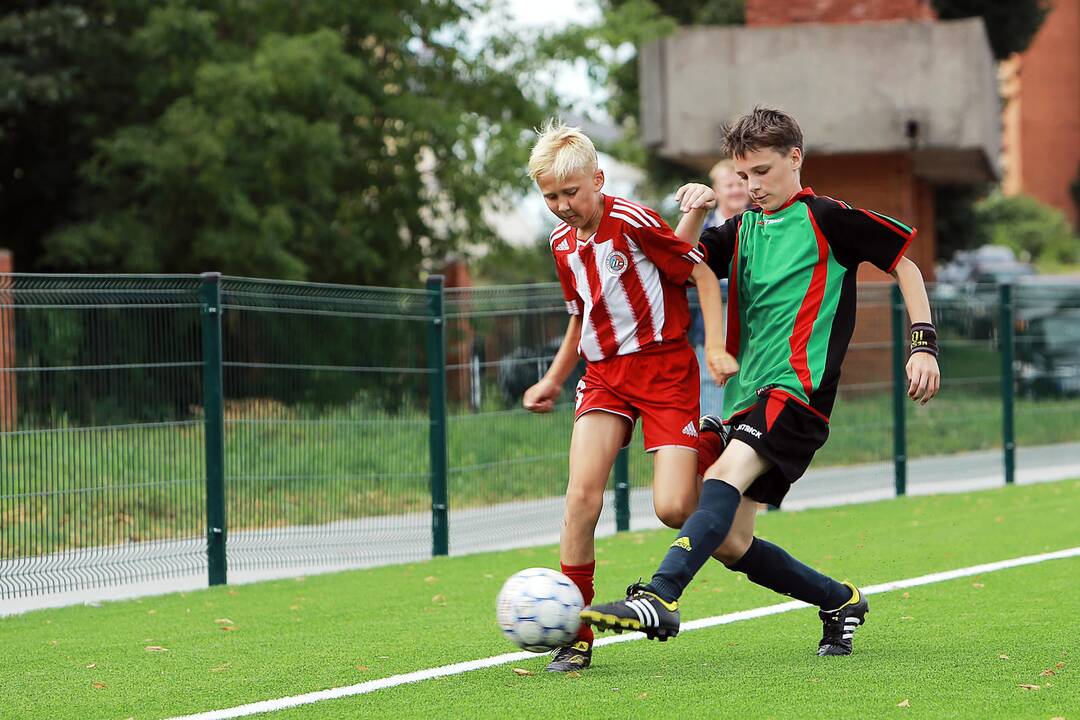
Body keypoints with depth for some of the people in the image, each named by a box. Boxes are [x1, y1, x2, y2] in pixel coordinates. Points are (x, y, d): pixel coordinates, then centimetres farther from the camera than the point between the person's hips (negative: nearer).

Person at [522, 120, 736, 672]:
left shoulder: (631, 222, -12)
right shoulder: (562, 242, 11)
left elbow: (702, 273, -6)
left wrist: (715, 347, -13)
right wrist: (553, 381, 25)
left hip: (664, 366, -5)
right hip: (604, 374, 5)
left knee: (673, 509, -17)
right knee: (581, 494, -16)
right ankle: (575, 635, -8)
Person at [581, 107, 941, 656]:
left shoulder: (826, 218, 2)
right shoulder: (742, 229, 21)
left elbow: (904, 264, 6)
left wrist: (923, 344, -2)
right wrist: (693, 215, -3)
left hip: (798, 388, -8)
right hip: (748, 394, 8)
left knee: (724, 475, -32)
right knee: (729, 542, 2)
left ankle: (660, 599, -47)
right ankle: (841, 602, 21)